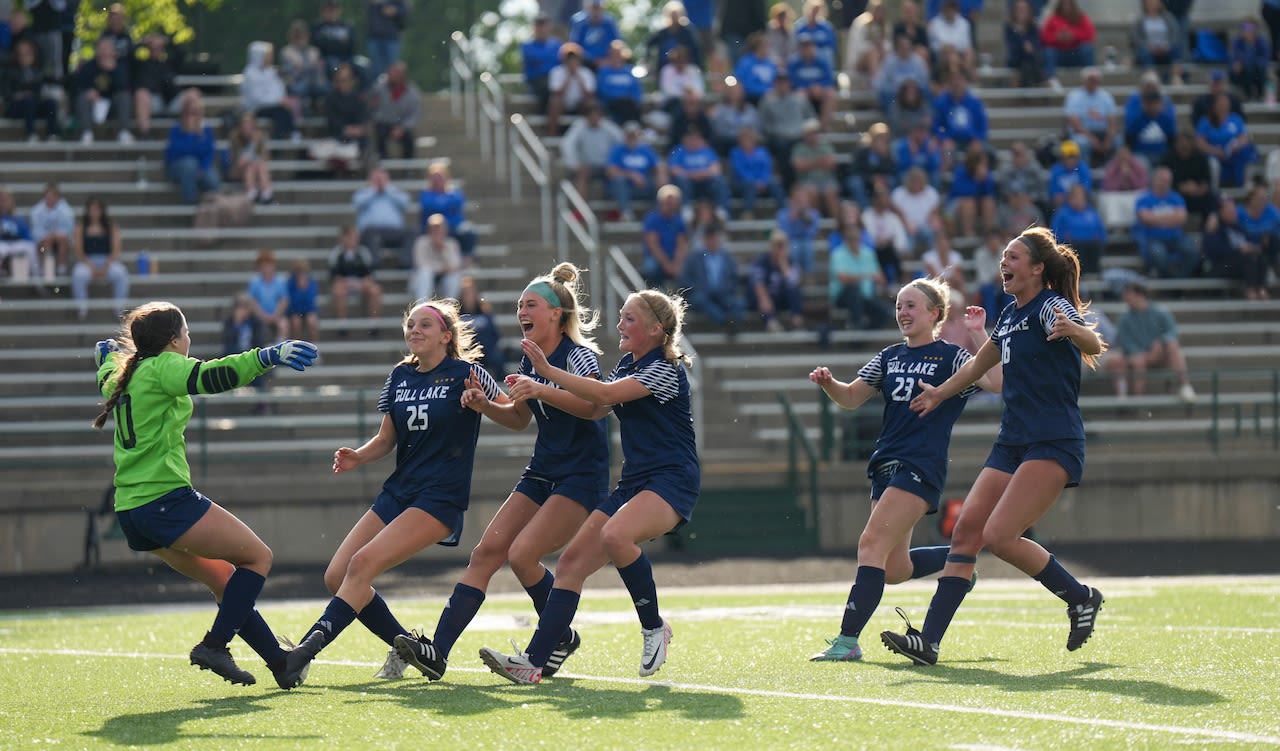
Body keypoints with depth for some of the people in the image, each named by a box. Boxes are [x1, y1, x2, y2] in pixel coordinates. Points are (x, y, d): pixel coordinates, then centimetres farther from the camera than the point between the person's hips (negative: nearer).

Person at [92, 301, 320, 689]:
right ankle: (214, 645, -11)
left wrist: (109, 352, 62)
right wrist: (269, 356, -38)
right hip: (166, 499, -10)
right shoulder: (162, 367, -10)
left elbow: (105, 375, 41)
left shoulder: (121, 375, 15)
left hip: (131, 508, 10)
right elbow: (211, 377, -29)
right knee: (258, 557, -3)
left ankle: (280, 661, 15)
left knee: (225, 579, 15)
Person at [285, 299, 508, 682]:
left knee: (363, 564, -24)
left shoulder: (466, 373, -5)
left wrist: (483, 405, -19)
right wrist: (358, 456, -2)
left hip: (440, 499, -8)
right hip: (397, 492, 8)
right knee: (337, 576, -3)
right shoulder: (400, 376, 12)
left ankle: (308, 647, -31)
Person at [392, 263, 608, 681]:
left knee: (522, 554, -19)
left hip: (582, 477, -8)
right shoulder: (530, 360, 12)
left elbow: (597, 406, -31)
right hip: (542, 474, 8)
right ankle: (437, 652, -13)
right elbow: (519, 419, 23)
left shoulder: (578, 354, -13)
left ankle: (562, 637, 6)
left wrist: (541, 390, -39)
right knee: (487, 551, -6)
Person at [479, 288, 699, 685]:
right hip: (633, 483, 9)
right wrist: (539, 391, -3)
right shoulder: (628, 365, 15)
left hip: (672, 481, -9)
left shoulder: (667, 369, -12)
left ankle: (654, 627, -15)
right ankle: (532, 662, -6)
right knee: (571, 563, -3)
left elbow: (605, 395, -22)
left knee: (615, 535, -36)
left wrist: (547, 370, -22)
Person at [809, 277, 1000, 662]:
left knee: (872, 543, -18)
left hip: (921, 468, -8)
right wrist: (828, 383, -3)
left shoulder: (950, 356, -4)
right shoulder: (891, 356, 16)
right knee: (894, 570, 10)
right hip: (886, 466, 8)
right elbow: (852, 397, 17)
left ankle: (848, 639, -20)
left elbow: (995, 381, -18)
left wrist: (978, 334, -22)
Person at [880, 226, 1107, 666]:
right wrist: (941, 393, 47)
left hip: (1054, 446, -8)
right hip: (1012, 444, 8)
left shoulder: (1051, 306, -9)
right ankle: (928, 641, -7)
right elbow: (979, 365, 35)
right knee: (966, 529, -3)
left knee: (999, 536, -19)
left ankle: (1079, 597, 2)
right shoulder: (1010, 316, 16)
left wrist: (1073, 330, -48)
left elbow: (1094, 345, -26)